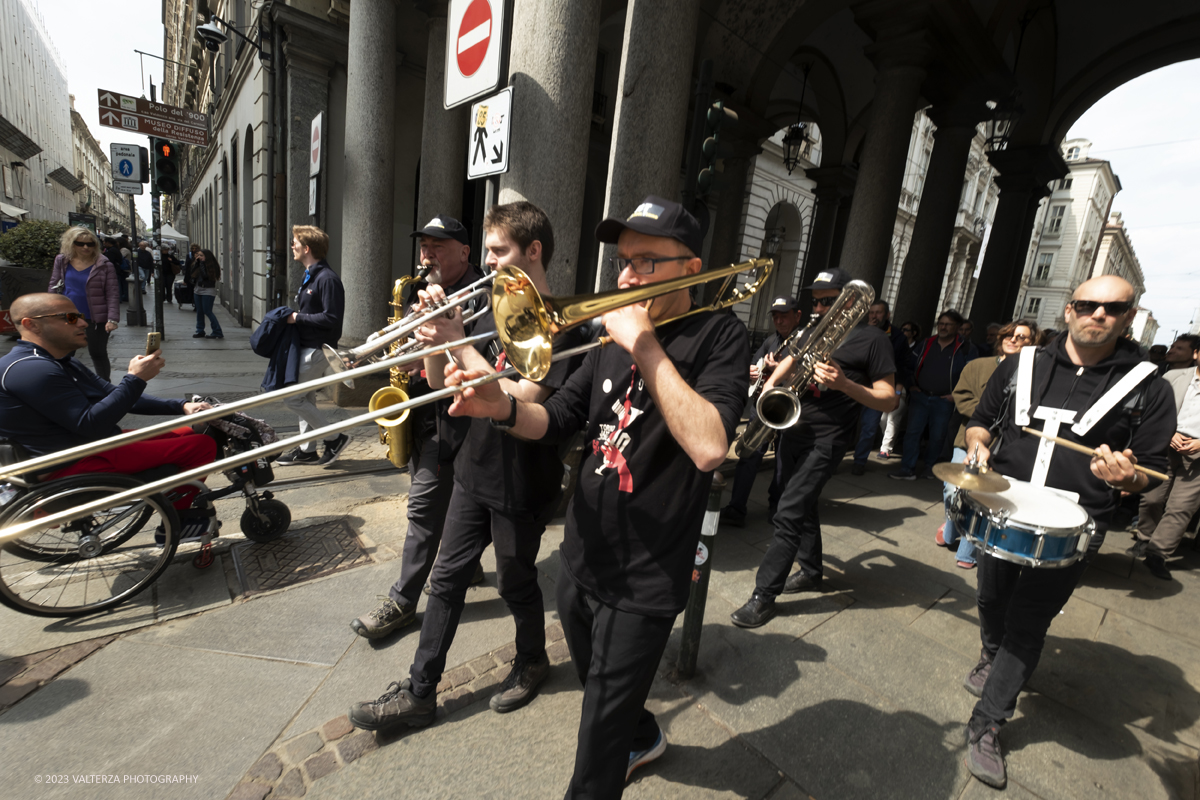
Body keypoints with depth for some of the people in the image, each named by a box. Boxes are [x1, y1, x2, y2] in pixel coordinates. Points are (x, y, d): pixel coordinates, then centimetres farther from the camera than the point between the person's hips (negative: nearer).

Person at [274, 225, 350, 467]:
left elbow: (331, 318, -24)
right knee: (305, 398, 14)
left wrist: (298, 318, -16)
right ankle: (307, 450, 25)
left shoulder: (327, 279, -18)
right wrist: (295, 317, 3)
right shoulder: (309, 275, 14)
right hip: (306, 346, 10)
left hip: (317, 348, -10)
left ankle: (335, 438, 4)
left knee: (291, 397, -7)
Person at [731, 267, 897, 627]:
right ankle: (812, 572, 39)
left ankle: (764, 596, -3)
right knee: (803, 505, 19)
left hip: (826, 439, -7)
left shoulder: (872, 339, -6)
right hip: (794, 429, 8)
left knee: (788, 514, -11)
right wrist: (770, 386, -2)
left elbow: (888, 399, -9)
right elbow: (788, 361, 20)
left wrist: (844, 384, -26)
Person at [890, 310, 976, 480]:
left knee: (937, 436, 7)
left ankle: (929, 468, 24)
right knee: (912, 432, -2)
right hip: (920, 396, 3)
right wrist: (910, 385, 5)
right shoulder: (926, 344, 9)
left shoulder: (966, 348, -2)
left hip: (944, 401, -2)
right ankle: (907, 469, 1)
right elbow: (910, 364, 14)